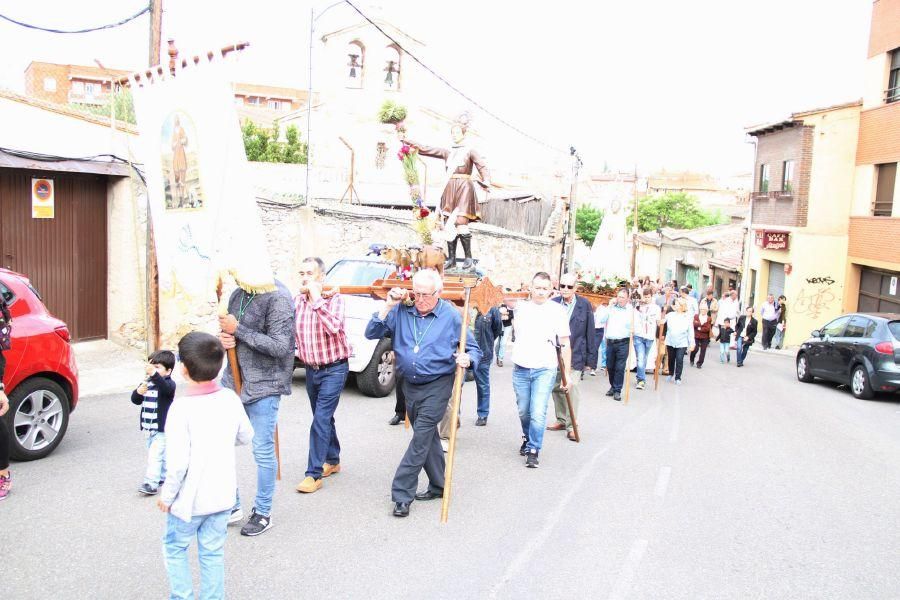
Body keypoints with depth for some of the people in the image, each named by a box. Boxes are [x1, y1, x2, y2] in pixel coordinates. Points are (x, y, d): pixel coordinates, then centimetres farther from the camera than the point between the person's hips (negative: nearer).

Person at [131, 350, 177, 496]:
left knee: (155, 455, -11)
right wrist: (138, 392, -18)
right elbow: (136, 400, 6)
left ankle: (151, 483, -7)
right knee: (161, 455, 21)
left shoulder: (168, 383, -17)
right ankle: (163, 477, 35)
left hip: (162, 429, -8)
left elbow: (166, 389, -42)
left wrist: (154, 374, -57)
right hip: (150, 428, 8)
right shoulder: (147, 383, 6)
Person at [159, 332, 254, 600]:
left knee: (174, 548, 20)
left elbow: (177, 462, -22)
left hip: (190, 500, -4)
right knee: (213, 553, 17)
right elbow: (246, 436, 7)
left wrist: (167, 496, -7)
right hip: (223, 495, 4)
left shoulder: (182, 408, -23)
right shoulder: (230, 398, -8)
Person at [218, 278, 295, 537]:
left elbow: (280, 346, -21)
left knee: (263, 452, 5)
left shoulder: (277, 297, -15)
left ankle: (263, 513, 23)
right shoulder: (238, 294, 7)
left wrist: (237, 330, -20)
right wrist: (224, 338, -6)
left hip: (263, 387, -7)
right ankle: (231, 506, 28)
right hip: (232, 381, 7)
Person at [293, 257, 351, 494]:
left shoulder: (334, 299, -13)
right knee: (323, 418, 18)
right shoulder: (297, 301, 2)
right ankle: (332, 461, 35)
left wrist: (317, 298, -27)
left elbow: (333, 327, -30)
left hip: (333, 370, -6)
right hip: (311, 369, 6)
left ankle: (314, 474, -2)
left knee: (320, 420, -9)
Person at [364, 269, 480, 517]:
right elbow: (371, 333, -6)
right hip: (409, 384, 5)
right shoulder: (402, 310, -4)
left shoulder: (451, 316, -10)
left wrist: (467, 359, -25)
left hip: (437, 386, -4)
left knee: (421, 438, -8)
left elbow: (474, 349, -2)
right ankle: (438, 485, 33)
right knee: (428, 436, 17)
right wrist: (388, 306, -15)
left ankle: (402, 494, 0)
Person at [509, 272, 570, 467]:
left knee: (538, 413, -10)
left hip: (545, 370, -3)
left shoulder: (557, 310, -5)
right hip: (521, 368, 4)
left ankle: (533, 450, 4)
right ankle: (527, 438, 39)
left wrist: (567, 373, -3)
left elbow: (565, 344, -2)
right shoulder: (521, 308, 6)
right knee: (524, 411, 14)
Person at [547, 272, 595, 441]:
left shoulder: (584, 305, -3)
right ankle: (561, 420, 28)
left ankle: (571, 425, 2)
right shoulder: (553, 304, 1)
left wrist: (591, 359, -1)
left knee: (571, 387, -10)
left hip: (575, 354, -3)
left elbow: (590, 333, 0)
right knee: (557, 388, 12)